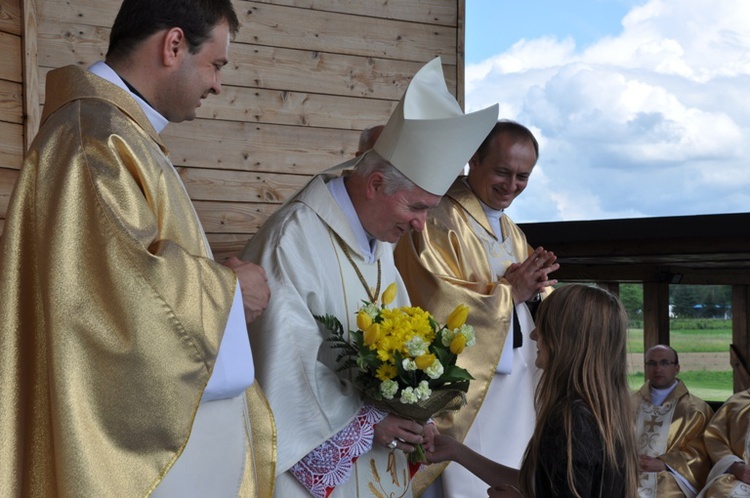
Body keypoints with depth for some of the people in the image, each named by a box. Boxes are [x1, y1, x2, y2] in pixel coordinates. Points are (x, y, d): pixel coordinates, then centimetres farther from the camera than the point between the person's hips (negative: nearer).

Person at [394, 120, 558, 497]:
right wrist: (508, 292, -13)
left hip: (516, 393, 8)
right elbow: (437, 304, -21)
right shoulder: (440, 221, -10)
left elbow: (534, 307, 17)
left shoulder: (511, 232, 18)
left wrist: (532, 289, -6)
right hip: (464, 396, -8)